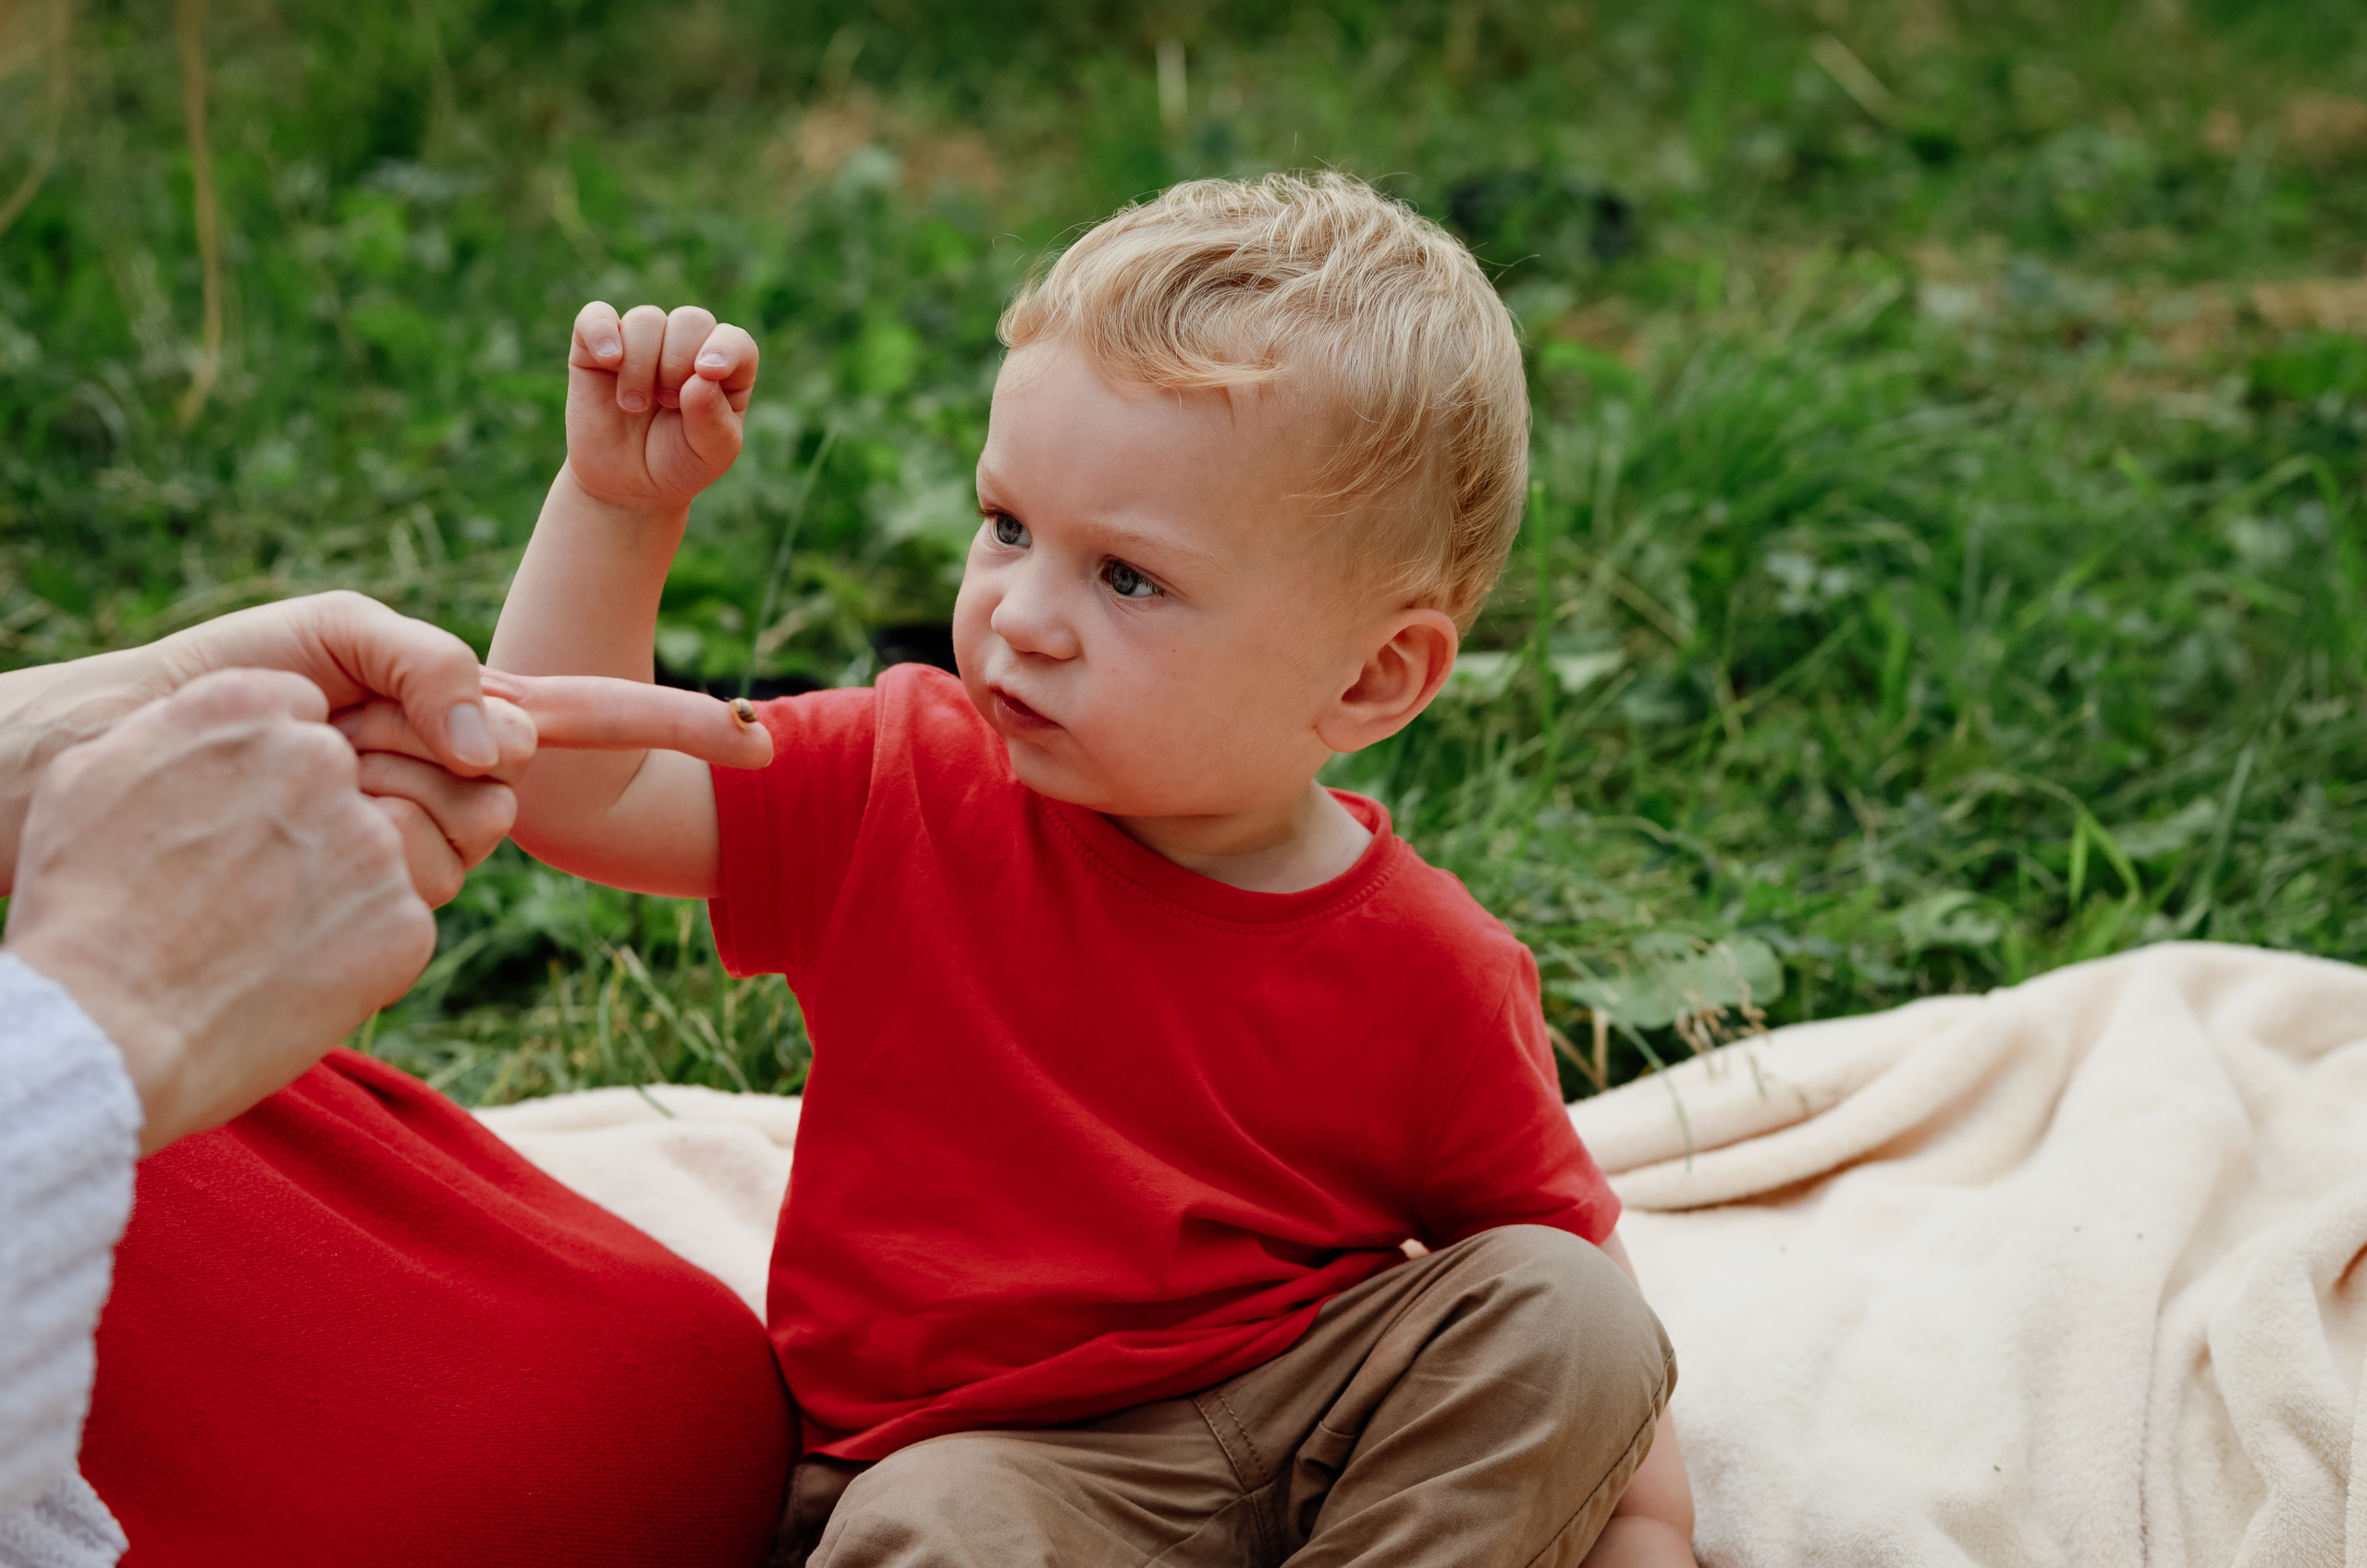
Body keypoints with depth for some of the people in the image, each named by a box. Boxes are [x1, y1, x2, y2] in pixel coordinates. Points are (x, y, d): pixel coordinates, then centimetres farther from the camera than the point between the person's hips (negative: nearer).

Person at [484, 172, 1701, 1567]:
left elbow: (1578, 1269, 2)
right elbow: (564, 785, -3)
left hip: (1311, 1427, 2)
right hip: (972, 1446, -1)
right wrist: (621, 502, -11)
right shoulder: (905, 793, -4)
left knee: (1556, 1312, -23)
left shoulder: (1433, 983, -8)